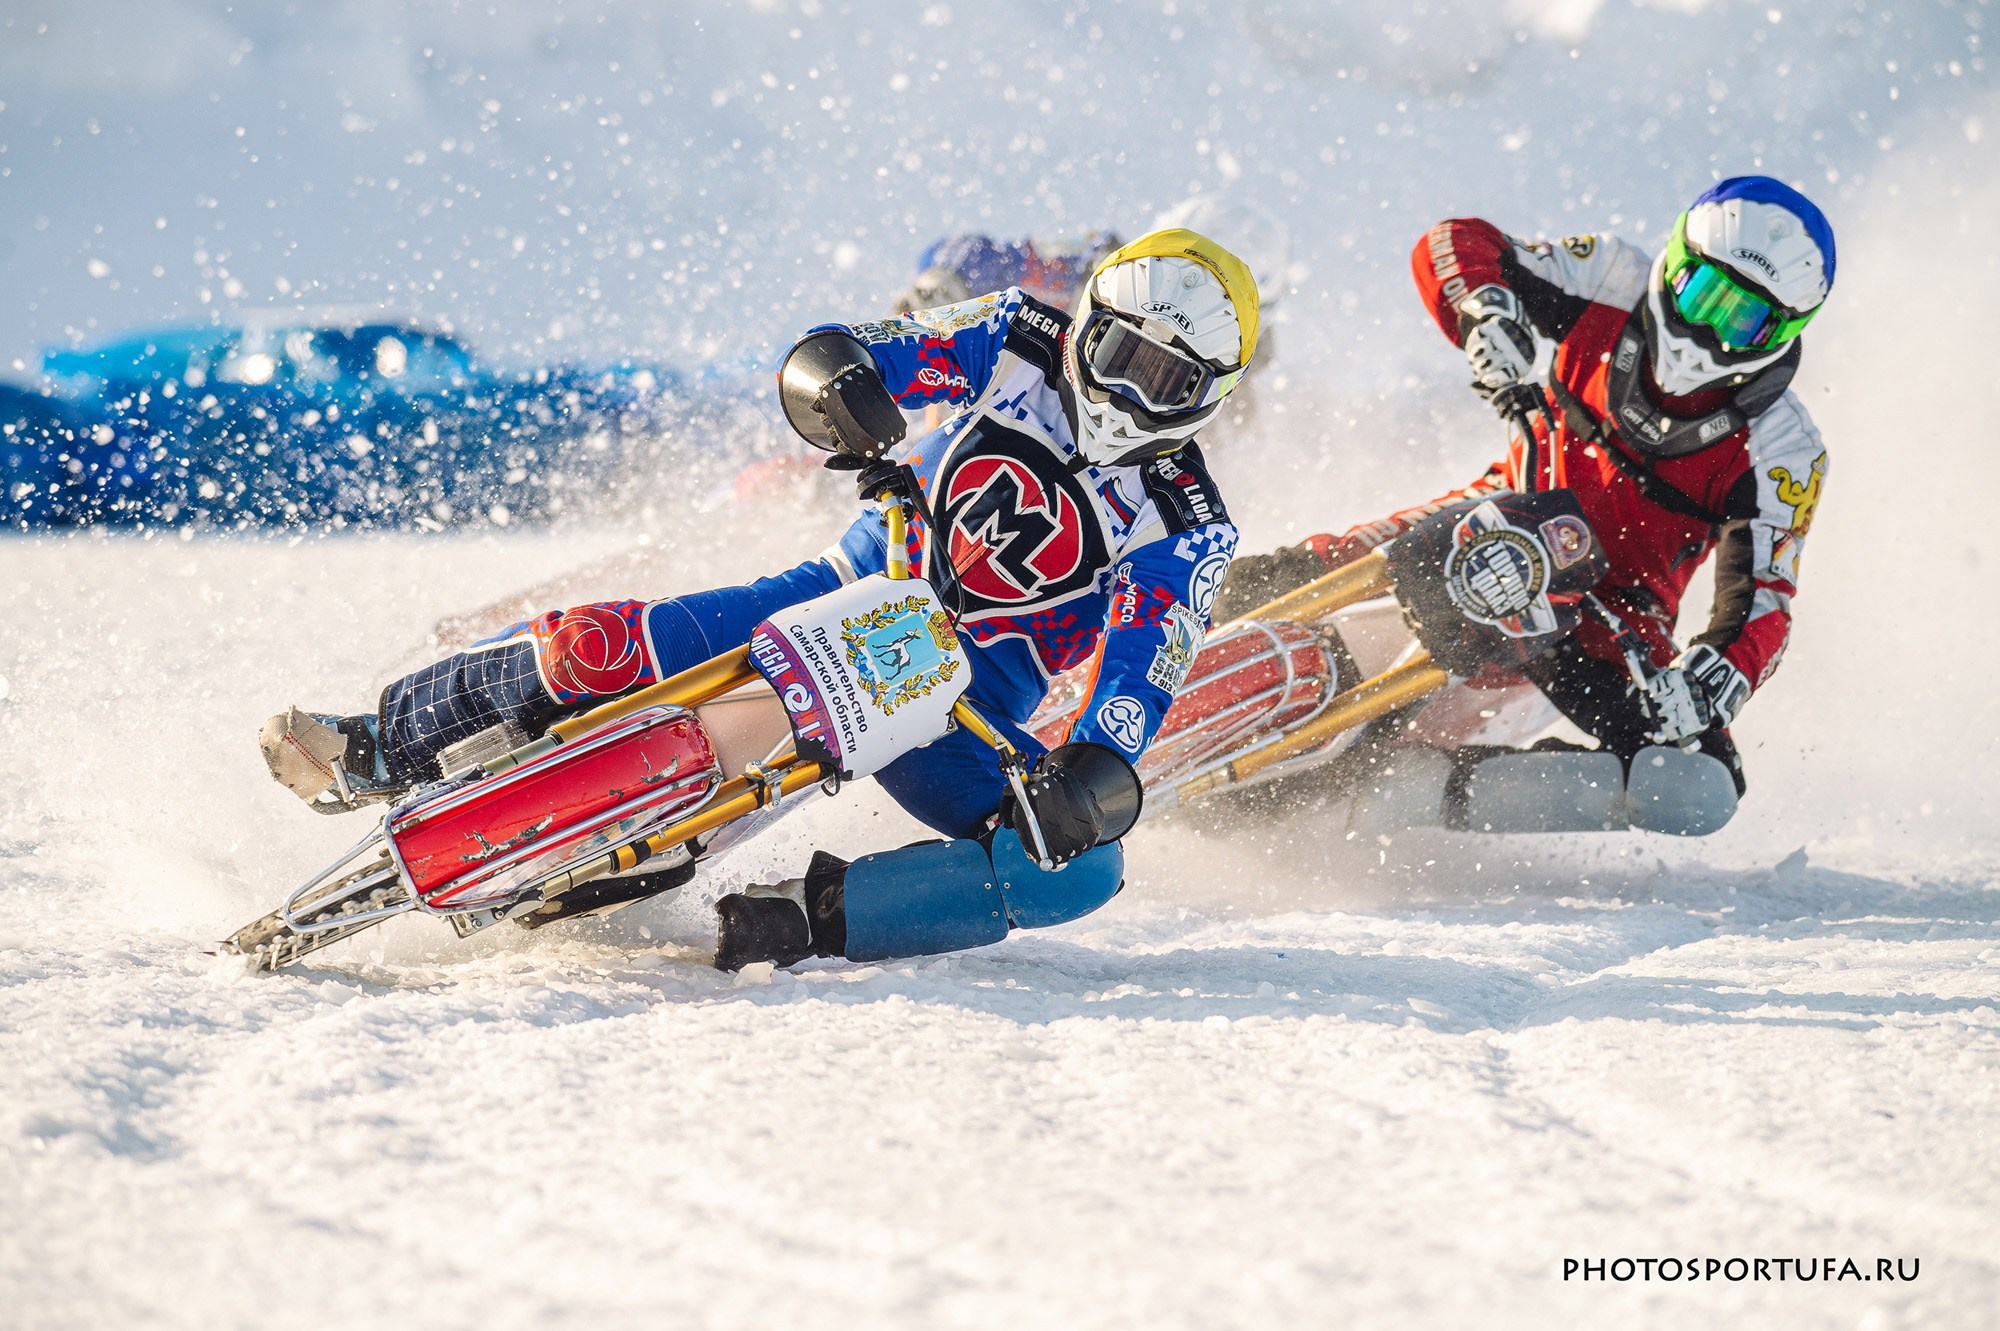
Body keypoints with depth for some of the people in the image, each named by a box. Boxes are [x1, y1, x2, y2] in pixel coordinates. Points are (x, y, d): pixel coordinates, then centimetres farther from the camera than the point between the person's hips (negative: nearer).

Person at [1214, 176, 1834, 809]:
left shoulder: (1781, 454, -20)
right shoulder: (1619, 286, -14)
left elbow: (1761, 608, -25)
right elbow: (1453, 244, -12)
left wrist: (1704, 688, -46)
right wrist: (1486, 309, -35)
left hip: (1611, 605, -2)